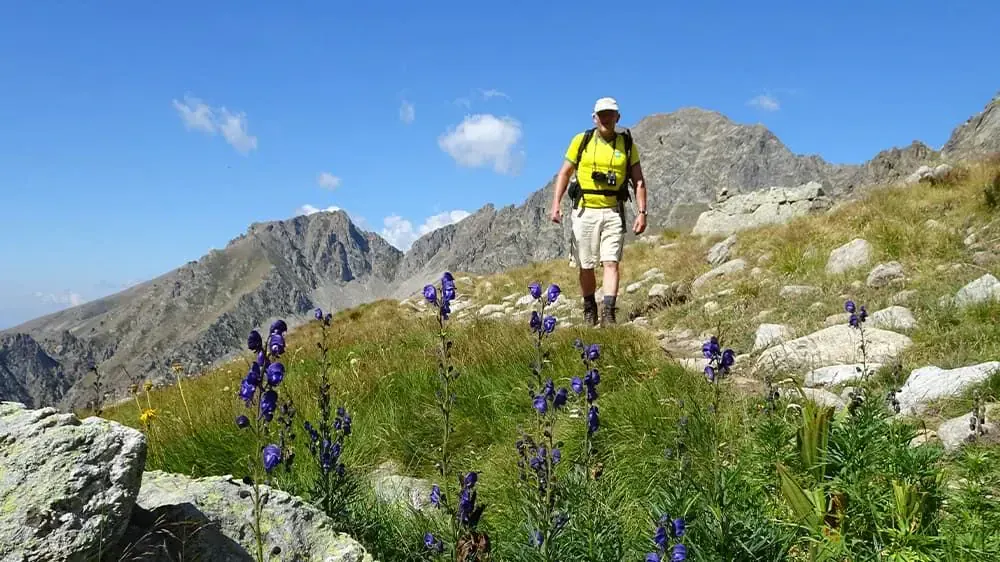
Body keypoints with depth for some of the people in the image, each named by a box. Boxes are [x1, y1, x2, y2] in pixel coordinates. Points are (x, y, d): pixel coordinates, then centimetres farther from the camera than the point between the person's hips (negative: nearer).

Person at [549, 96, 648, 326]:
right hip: (585, 212, 0)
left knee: (611, 263, -12)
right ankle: (589, 309, 26)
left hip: (613, 212, 0)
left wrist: (641, 212, -4)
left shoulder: (627, 144, 4)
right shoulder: (581, 141, 3)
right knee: (586, 267, 7)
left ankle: (608, 314, -15)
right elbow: (564, 173, 6)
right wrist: (556, 204, -5)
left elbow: (638, 181, 6)